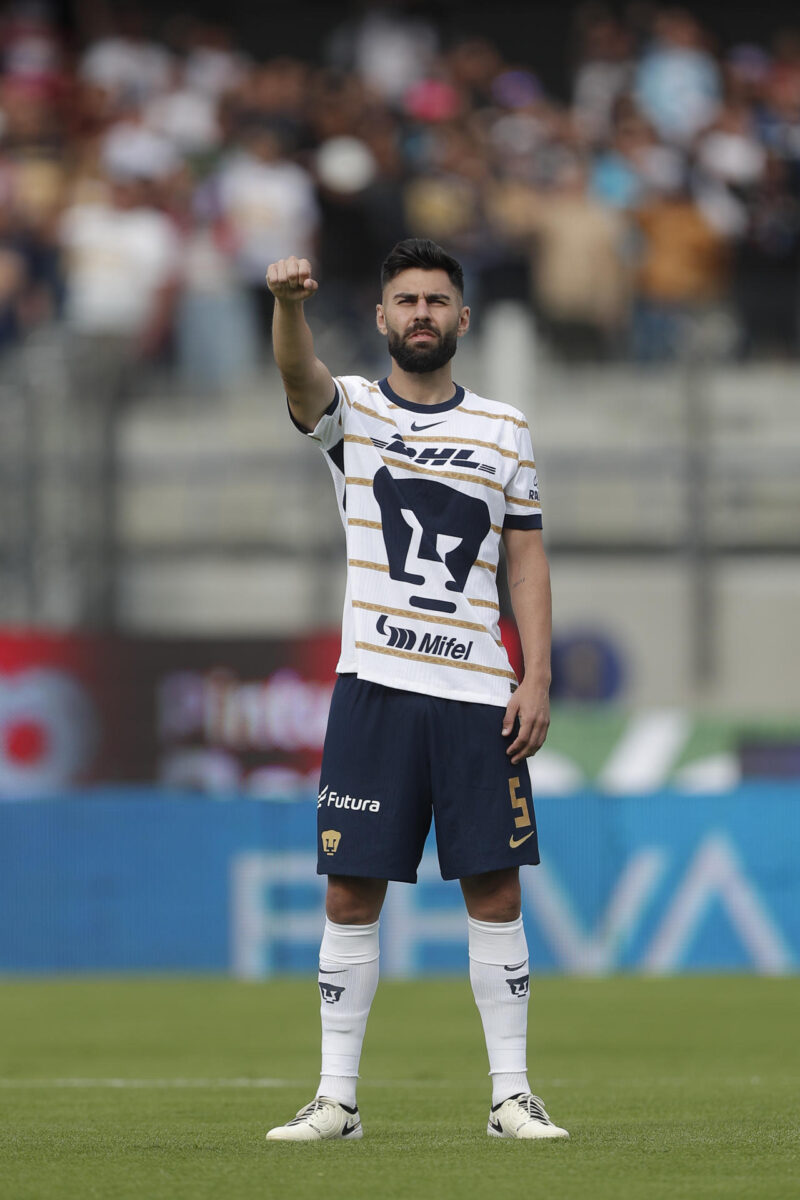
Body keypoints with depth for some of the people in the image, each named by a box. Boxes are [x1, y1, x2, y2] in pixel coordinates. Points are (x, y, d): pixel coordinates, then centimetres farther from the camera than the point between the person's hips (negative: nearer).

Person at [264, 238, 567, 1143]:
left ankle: (512, 1093, 6)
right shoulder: (352, 413, 5)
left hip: (478, 694, 1)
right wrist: (289, 304, -41)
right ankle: (336, 1096, 4)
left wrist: (537, 679, -1)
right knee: (351, 896, -1)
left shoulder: (504, 429, 10)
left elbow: (527, 560, 10)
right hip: (375, 685, -1)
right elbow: (300, 374, -18)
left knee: (494, 892, 0)